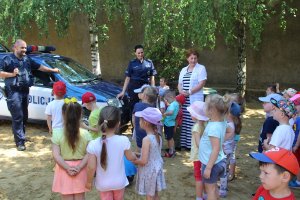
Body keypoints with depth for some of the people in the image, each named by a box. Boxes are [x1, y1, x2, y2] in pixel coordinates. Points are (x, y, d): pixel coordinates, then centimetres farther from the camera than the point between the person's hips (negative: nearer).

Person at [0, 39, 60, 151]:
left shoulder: (27, 60, 16)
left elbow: (39, 67, 24)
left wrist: (52, 70, 24)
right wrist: (12, 74, -17)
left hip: (25, 91, 7)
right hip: (14, 92, -7)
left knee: (24, 116, 13)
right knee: (17, 117, -8)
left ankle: (21, 136, 27)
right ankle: (20, 142, -6)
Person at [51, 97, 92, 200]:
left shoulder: (57, 133, -12)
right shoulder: (85, 134, -9)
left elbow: (56, 155, -15)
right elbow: (88, 154, -12)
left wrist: (67, 168, -14)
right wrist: (79, 167, -14)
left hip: (64, 169, -1)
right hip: (81, 170, 1)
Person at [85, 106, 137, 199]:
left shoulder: (93, 144, -23)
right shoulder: (123, 140, -21)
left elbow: (91, 167, -17)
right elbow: (130, 157, -4)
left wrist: (89, 182, 1)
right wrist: (135, 156, 20)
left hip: (103, 184, -1)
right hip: (119, 182, 1)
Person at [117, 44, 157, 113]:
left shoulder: (149, 62, 4)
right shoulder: (132, 63, 3)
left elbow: (152, 78, 8)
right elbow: (127, 78, 3)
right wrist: (123, 91, -2)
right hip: (134, 87, -1)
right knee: (134, 107, 3)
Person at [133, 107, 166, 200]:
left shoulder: (146, 139, -26)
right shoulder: (158, 136, -2)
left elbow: (143, 161, -26)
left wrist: (133, 160, -8)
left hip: (149, 171, -7)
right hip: (156, 169, 7)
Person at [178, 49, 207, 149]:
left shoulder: (201, 68, 0)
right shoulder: (183, 70, 19)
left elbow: (201, 84, -9)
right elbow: (180, 83, 18)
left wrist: (189, 92, -14)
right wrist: (181, 91, -4)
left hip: (195, 100, -5)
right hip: (184, 100, 6)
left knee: (194, 122, -8)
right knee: (184, 121, 5)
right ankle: (184, 142, 12)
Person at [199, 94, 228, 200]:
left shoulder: (213, 127, -29)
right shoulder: (222, 123, -2)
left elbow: (216, 149, -29)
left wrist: (208, 167, -25)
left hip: (212, 163, -9)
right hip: (218, 161, 9)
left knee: (210, 189, 8)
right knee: (213, 187, 24)